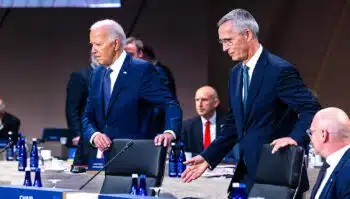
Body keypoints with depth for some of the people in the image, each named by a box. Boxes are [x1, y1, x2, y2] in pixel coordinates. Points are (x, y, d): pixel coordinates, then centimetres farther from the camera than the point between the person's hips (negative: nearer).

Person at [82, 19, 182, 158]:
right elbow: (88, 116, 12)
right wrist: (94, 135, -11)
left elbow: (170, 105, -15)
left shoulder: (142, 70, -9)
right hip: (105, 159, 6)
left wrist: (169, 132, -34)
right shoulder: (97, 74, 11)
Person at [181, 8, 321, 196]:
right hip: (247, 171, 8)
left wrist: (295, 138, -32)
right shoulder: (236, 73, 12)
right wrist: (208, 157, 10)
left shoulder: (280, 70, -14)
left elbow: (312, 110, -17)